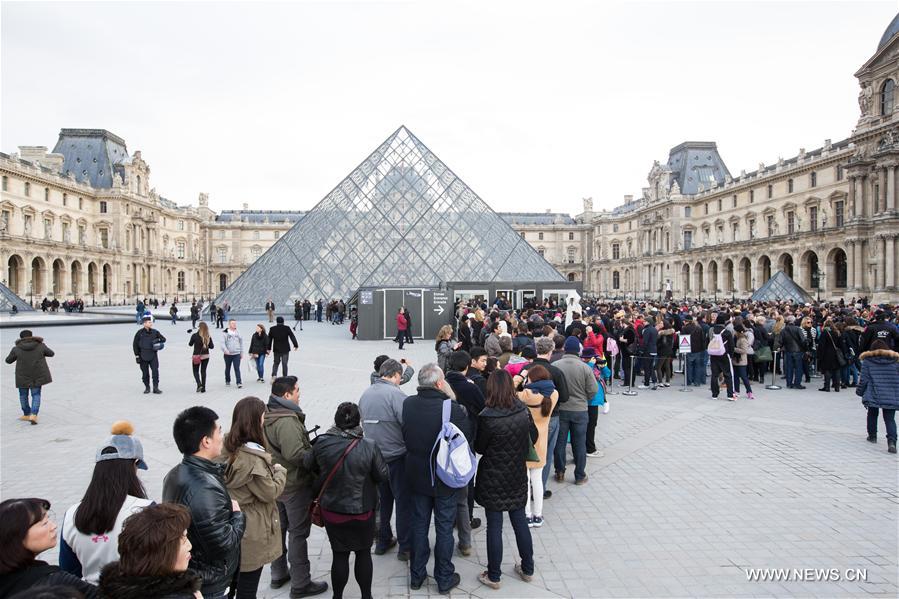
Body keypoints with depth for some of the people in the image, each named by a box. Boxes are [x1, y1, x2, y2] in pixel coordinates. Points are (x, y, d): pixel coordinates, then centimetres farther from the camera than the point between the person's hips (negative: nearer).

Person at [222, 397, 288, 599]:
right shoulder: (252, 458, -28)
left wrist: (270, 469, 4)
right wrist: (280, 471, -3)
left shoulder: (228, 448, -1)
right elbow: (271, 492, -19)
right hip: (251, 534, -8)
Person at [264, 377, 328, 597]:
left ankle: (278, 574, 38)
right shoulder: (287, 421, -27)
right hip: (295, 486, -9)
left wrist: (309, 444, 8)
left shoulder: (268, 415, 2)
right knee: (298, 533, 4)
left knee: (279, 529, 22)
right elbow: (296, 454, -32)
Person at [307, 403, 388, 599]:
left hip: (332, 511, 1)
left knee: (339, 554, 16)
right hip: (363, 511, -1)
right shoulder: (369, 447, -21)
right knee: (363, 553, 17)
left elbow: (311, 466, 3)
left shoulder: (322, 443, -15)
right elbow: (382, 476, -11)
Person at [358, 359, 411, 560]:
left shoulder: (365, 394, 3)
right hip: (396, 456, -6)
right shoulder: (395, 394, -19)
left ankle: (383, 541, 31)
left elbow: (363, 422, 10)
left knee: (383, 499, 21)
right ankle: (405, 547, 16)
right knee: (403, 501, 7)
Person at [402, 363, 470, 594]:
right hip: (445, 478, -3)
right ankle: (444, 578, 27)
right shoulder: (454, 409, -25)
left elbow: (404, 435, 1)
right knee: (444, 527, 13)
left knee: (419, 524, 19)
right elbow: (468, 437, -12)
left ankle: (416, 575, 32)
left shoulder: (408, 404, -12)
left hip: (416, 475, 4)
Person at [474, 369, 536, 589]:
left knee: (494, 526, 7)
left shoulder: (486, 418, -22)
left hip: (493, 479, -4)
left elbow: (479, 448, -9)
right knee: (520, 520, 18)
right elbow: (533, 438, 7)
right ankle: (527, 569, 32)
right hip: (518, 475, 4)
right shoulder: (524, 412, -9)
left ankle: (493, 576, 19)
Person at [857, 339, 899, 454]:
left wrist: (860, 391, 11)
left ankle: (872, 436, 31)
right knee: (890, 419, 4)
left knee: (872, 415, 21)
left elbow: (863, 379, -1)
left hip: (873, 395, -1)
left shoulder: (868, 360, 1)